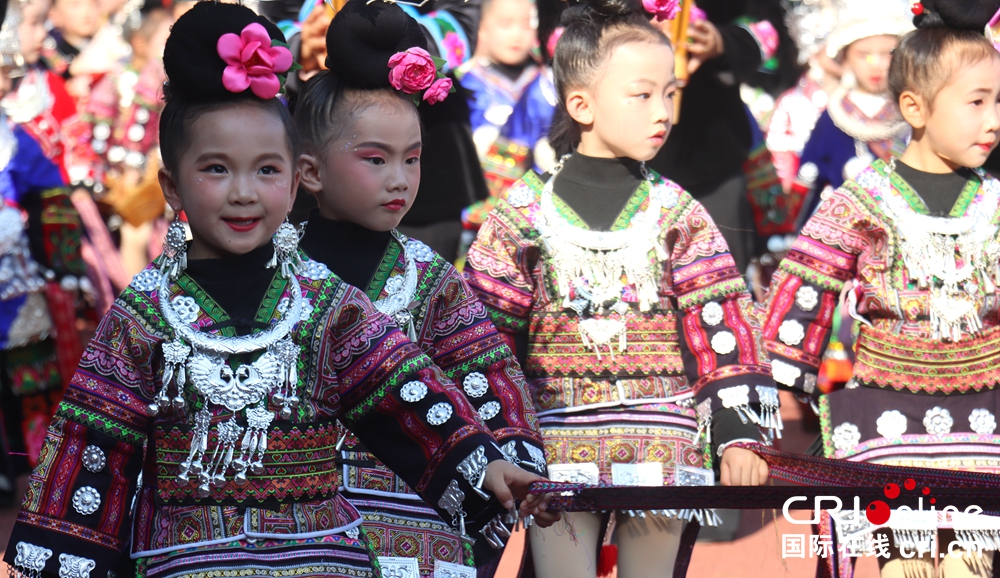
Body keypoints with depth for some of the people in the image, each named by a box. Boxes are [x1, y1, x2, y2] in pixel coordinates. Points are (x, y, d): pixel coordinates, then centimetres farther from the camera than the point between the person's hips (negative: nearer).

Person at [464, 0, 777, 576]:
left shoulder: (678, 214, 5)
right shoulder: (526, 210, 2)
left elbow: (722, 325, 2)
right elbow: (488, 333, 5)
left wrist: (738, 433, -5)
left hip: (660, 438, 1)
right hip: (557, 440, -1)